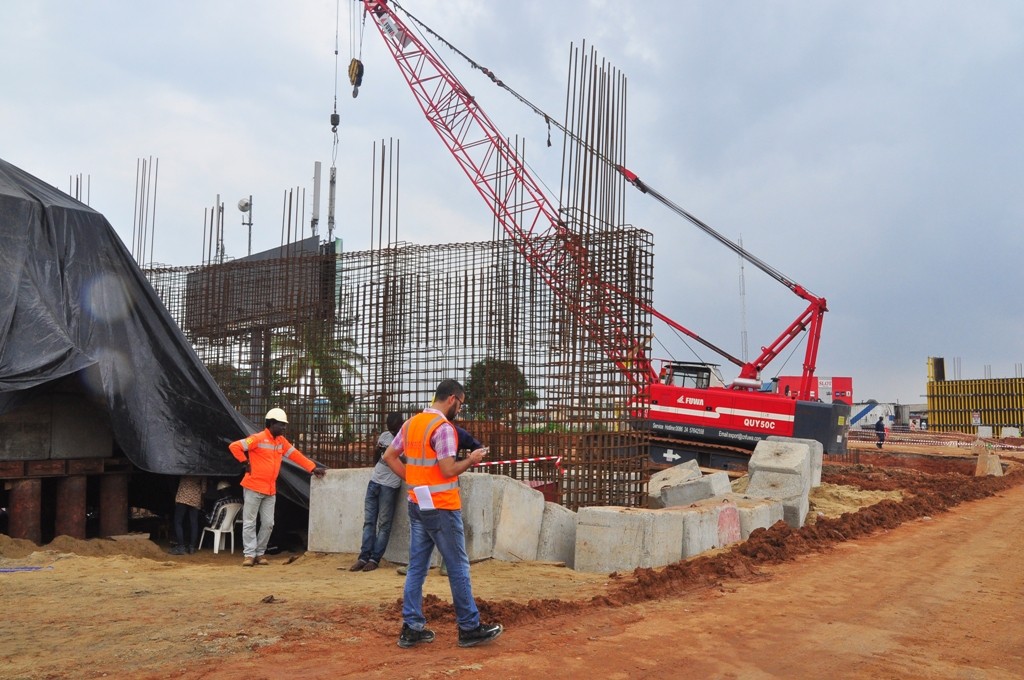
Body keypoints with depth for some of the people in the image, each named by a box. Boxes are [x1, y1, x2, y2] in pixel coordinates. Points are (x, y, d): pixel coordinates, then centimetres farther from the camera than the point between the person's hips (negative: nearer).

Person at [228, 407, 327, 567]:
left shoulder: (281, 441, 10)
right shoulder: (258, 439, -12)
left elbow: (296, 455, 10)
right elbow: (234, 446, -15)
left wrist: (312, 468, 4)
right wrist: (245, 463, -11)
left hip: (270, 490, 7)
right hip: (253, 488, -6)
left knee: (268, 523, 6)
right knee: (249, 523, 0)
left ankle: (260, 553, 16)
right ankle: (249, 554, 5)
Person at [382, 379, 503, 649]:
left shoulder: (411, 423, 9)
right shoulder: (443, 427, -16)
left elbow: (389, 457, 14)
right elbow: (448, 470, -21)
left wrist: (412, 479, 13)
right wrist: (471, 459, -6)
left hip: (417, 505, 8)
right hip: (441, 508, -8)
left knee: (417, 567, 11)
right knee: (458, 568, 3)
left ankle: (411, 628, 14)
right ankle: (469, 628, 12)